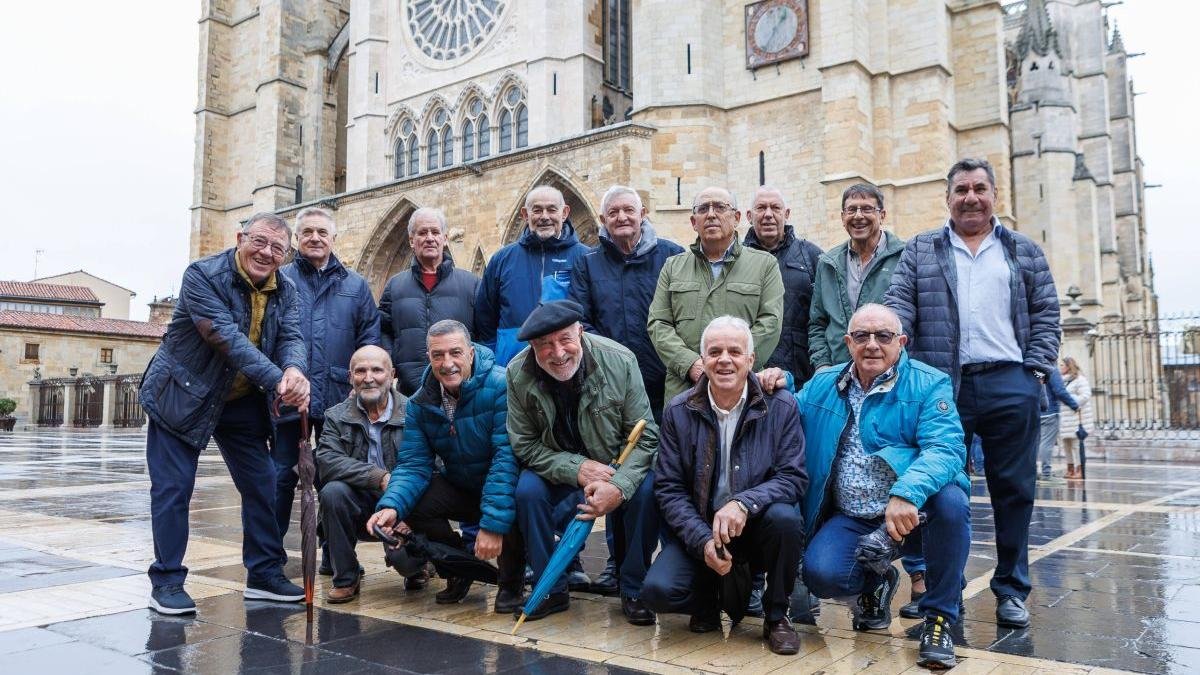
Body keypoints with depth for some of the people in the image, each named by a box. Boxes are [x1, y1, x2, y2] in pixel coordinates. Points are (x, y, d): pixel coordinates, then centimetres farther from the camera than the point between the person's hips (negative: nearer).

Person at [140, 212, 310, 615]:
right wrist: (277, 381, -40)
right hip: (182, 395, -5)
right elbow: (226, 337, -31)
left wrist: (294, 371, -40)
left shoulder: (285, 290, -2)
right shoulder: (202, 276, -20)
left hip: (243, 400, 6)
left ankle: (265, 573, 18)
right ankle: (166, 581, 11)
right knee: (173, 488, -2)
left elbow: (291, 337, -15)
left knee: (262, 485, 6)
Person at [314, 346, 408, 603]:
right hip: (360, 505, 2)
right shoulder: (336, 416, 2)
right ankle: (346, 578, -9)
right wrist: (379, 477, -29)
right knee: (333, 491, -28)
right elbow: (327, 461, -15)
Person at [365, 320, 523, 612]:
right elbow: (413, 464, -9)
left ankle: (512, 583, -5)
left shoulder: (500, 387, -24)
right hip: (459, 488, 5)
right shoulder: (420, 403, -6)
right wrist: (392, 506, -30)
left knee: (515, 500, -37)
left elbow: (508, 458, -30)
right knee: (412, 503, -19)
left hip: (507, 487, -5)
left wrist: (493, 523, -36)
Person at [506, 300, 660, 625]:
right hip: (559, 470, 1)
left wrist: (618, 486, -35)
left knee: (646, 489, -29)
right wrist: (578, 469, -27)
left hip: (619, 466, -1)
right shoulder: (518, 373, -18)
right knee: (527, 489, -27)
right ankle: (551, 589, -6)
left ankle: (633, 591, -8)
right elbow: (524, 445, -12)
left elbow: (646, 437, -18)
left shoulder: (620, 361, -22)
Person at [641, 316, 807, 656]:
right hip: (699, 529, 1)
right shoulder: (678, 411, -5)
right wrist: (702, 541, -19)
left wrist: (744, 503, -30)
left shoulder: (780, 405, -8)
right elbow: (669, 487, -5)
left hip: (757, 525, 0)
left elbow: (794, 477, -12)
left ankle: (776, 615, -5)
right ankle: (711, 599, 14)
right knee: (658, 590, -24)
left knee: (785, 518, -34)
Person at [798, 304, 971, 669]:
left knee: (951, 500, -34)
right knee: (821, 574, -24)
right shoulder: (823, 385, 7)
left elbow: (945, 449, -21)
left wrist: (907, 493, -40)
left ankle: (939, 618, -11)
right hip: (849, 518, 3)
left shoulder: (928, 385, -6)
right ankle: (875, 583, 17)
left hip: (912, 512, -2)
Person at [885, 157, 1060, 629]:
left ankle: (1011, 589, 18)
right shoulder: (919, 252, 11)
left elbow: (1045, 315, 11)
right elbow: (899, 309, 1)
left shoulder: (1024, 252, 14)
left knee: (1014, 489, 5)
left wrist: (1036, 370, 0)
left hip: (1010, 385, 1)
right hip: (942, 385, -1)